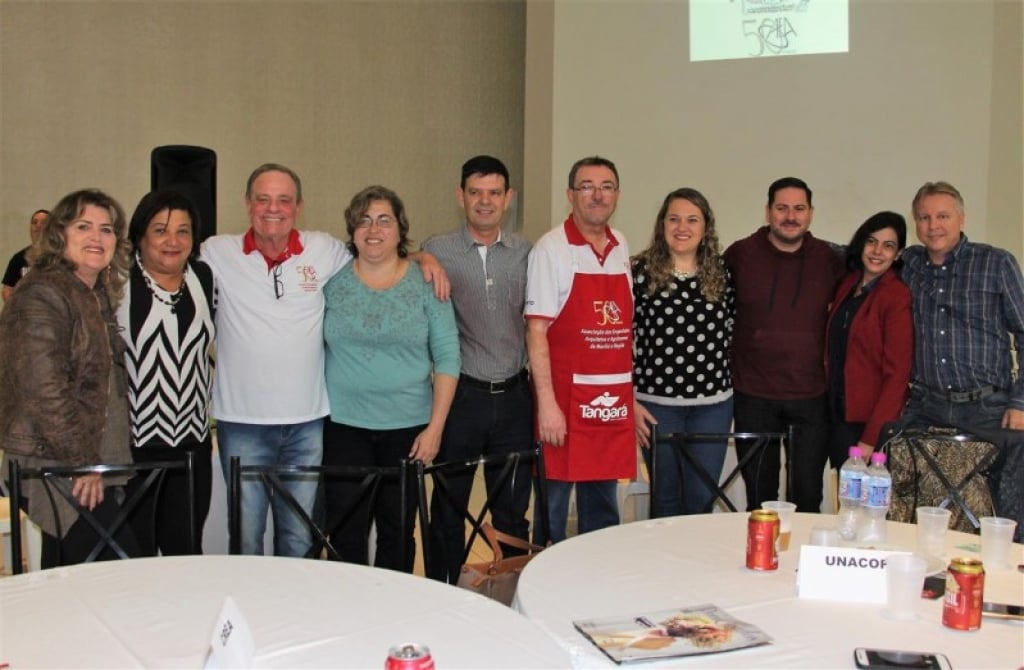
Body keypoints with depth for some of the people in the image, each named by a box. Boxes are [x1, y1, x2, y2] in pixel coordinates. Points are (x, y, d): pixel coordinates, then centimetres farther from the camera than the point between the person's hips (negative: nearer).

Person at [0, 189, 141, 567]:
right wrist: (83, 461, -17)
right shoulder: (41, 296, -13)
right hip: (55, 466, -9)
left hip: (88, 465, 9)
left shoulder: (98, 297, 15)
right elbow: (43, 390, -21)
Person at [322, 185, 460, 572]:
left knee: (399, 531, 9)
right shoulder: (332, 280, 2)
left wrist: (436, 426, -5)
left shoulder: (425, 283, 0)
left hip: (408, 428, 0)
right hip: (344, 425, 0)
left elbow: (447, 358, -1)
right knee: (345, 533, 2)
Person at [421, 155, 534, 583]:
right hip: (461, 396, -2)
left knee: (513, 508, 12)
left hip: (513, 397, 2)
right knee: (448, 508, 9)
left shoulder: (525, 253, 6)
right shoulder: (436, 251, -2)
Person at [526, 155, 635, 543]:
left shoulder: (622, 248, 11)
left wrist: (633, 396, 13)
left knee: (603, 505, 14)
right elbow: (536, 330, -11)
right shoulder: (551, 249, -7)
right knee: (553, 500, 3)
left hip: (614, 400, 6)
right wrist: (547, 404, -17)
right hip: (566, 395, -5)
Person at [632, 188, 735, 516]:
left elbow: (732, 330, 14)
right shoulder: (642, 270, -4)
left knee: (702, 497, 6)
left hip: (713, 403, 2)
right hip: (657, 402, -2)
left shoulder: (721, 272, 5)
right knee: (666, 496, 11)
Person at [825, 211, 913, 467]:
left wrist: (870, 439, -18)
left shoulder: (897, 296, -11)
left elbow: (897, 374, -15)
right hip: (839, 416, 6)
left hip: (871, 422, -6)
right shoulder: (847, 284, 9)